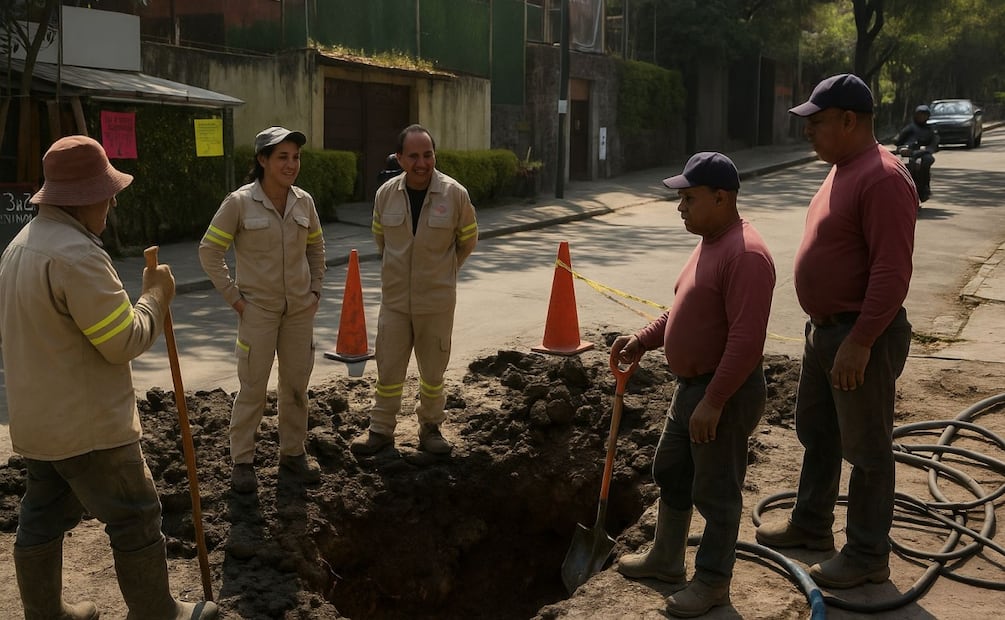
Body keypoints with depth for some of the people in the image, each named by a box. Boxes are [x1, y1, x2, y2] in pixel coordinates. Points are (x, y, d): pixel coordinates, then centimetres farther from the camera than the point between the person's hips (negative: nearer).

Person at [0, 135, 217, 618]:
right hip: (88, 427, -10)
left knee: (42, 519, 18)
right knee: (135, 520, 4)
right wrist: (156, 295, -8)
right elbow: (125, 341, -23)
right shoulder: (76, 254, -25)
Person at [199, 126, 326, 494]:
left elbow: (315, 247, 16)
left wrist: (315, 290, 8)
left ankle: (293, 452, 28)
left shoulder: (304, 202, 1)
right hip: (257, 309, -4)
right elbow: (209, 251, -8)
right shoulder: (240, 203, -13)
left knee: (296, 384, 12)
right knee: (253, 388, 2)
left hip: (299, 309, 4)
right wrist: (234, 297, -9)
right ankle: (242, 461, 16)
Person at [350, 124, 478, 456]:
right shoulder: (386, 193, -5)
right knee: (388, 368, 10)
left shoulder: (455, 194, -11)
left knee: (433, 369, 12)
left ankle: (430, 427, 29)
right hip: (394, 298, 2)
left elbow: (467, 240, 5)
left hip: (437, 300, -1)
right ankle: (380, 429, 24)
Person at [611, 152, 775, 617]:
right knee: (670, 475, 21)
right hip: (690, 386, 10)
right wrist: (644, 340, 9)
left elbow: (747, 340, -28)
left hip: (725, 394, -10)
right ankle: (665, 558, 37)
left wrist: (714, 401, -28)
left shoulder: (745, 255, -24)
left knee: (715, 492, 4)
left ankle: (713, 582, 20)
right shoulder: (710, 243, 10)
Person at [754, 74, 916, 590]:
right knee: (816, 432, 21)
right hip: (825, 328, 10)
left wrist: (859, 342, -27)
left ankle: (867, 557, 16)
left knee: (865, 448, 3)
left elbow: (892, 272, -26)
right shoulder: (843, 169, 10)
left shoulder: (882, 179, -22)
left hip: (862, 335, -10)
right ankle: (811, 524, 38)